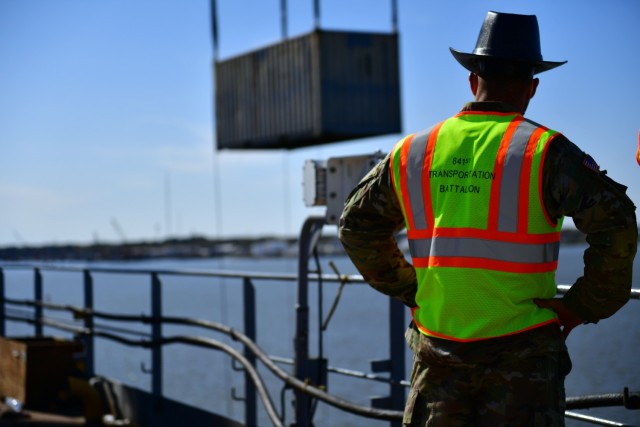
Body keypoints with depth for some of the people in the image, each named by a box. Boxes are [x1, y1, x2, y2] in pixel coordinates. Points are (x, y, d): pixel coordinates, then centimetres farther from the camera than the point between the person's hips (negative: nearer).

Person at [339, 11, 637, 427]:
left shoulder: (412, 153, 6)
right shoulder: (544, 151, -8)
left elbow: (358, 227, 17)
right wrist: (584, 306, -6)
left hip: (438, 348, 4)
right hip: (521, 351, -3)